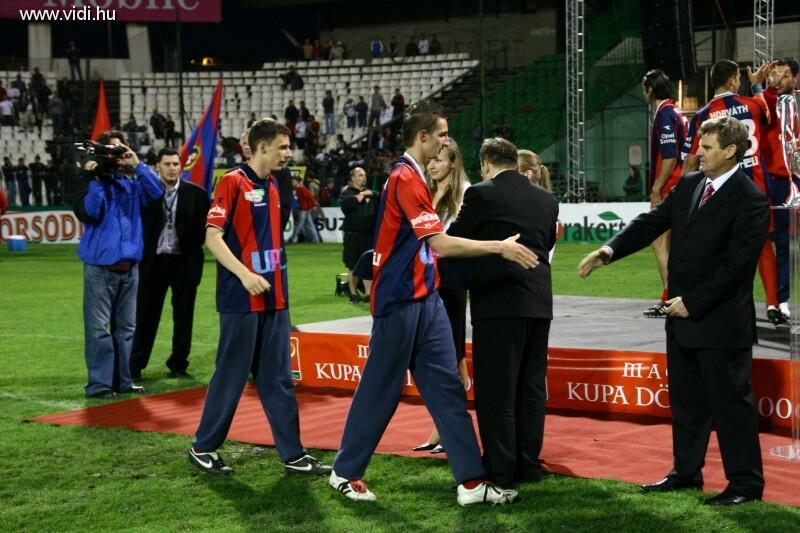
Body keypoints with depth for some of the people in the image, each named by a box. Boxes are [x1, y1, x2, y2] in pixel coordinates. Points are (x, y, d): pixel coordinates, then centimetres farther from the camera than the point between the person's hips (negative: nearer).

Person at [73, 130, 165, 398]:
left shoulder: (132, 181, 10)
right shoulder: (93, 182, -1)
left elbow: (157, 192, -6)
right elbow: (89, 213, -14)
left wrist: (138, 165, -11)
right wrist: (96, 180, -19)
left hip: (129, 265, 5)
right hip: (100, 266, -5)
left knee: (126, 326, 10)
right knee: (99, 328, -6)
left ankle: (122, 380, 17)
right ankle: (99, 383, -2)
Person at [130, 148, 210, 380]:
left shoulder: (195, 193, 1)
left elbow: (203, 228, 1)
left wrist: (192, 250, -8)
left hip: (184, 262, 0)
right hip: (153, 261, 0)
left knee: (183, 317, 7)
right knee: (146, 316, 3)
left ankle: (178, 365, 17)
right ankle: (134, 366, 8)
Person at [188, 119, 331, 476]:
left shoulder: (272, 186, 13)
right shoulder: (232, 182, -10)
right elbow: (212, 237, -16)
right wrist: (245, 274, -25)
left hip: (274, 298, 8)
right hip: (241, 300, -7)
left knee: (279, 379, 8)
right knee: (231, 376, 0)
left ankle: (293, 455, 12)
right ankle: (203, 448, 15)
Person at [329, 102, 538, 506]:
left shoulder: (414, 177, 12)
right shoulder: (405, 178, -17)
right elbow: (442, 244, -23)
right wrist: (500, 247, -19)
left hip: (425, 298, 9)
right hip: (400, 302, -9)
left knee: (446, 387, 4)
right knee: (380, 389, 2)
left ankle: (471, 480, 4)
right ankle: (345, 472, 17)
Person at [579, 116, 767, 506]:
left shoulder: (750, 200, -16)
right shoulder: (689, 185, 8)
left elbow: (737, 264, -19)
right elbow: (652, 223, 9)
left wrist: (692, 302, -17)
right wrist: (608, 251, -5)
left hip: (720, 320, -8)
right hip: (682, 316, 8)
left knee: (730, 402, 0)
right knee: (686, 400, 16)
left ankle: (745, 482, 11)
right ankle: (686, 472, 29)